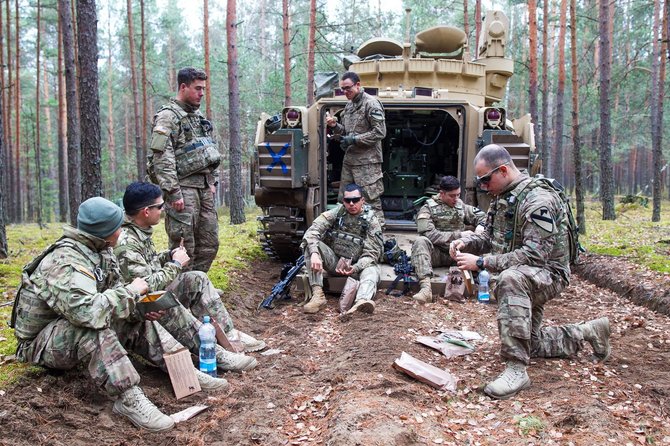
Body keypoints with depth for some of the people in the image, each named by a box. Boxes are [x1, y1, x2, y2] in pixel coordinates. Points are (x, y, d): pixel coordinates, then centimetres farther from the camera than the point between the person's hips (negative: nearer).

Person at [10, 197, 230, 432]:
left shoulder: (99, 250, -3)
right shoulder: (65, 263, -31)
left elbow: (114, 287, 4)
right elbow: (87, 311, -45)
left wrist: (139, 306, -16)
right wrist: (131, 291, -31)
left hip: (74, 325, 9)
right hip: (41, 343, -9)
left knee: (138, 321, 1)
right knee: (94, 326, -36)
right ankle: (128, 397, -31)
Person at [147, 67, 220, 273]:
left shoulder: (199, 116, 18)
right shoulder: (168, 116, -8)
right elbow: (162, 158, -16)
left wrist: (212, 181, 15)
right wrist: (173, 192, -20)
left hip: (204, 187, 8)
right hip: (183, 188, -8)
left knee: (209, 243, 11)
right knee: (183, 247, -5)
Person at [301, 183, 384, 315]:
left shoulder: (371, 221, -8)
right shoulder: (336, 213, -5)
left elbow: (371, 253, -13)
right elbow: (312, 231, -17)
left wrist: (355, 268, -30)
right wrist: (314, 253, -36)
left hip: (357, 265, -2)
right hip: (333, 261, 2)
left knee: (372, 270, -33)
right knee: (311, 244, -22)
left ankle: (361, 301, -67)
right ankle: (317, 295, -32)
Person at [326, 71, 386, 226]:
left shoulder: (371, 103, -9)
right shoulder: (349, 106, 16)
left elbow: (380, 132, -15)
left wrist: (354, 140, -17)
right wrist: (335, 126, 2)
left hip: (367, 162, -8)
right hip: (349, 160, 8)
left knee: (371, 200, -6)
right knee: (344, 199, 12)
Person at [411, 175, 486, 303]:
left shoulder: (461, 206, 14)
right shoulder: (428, 209, -3)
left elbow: (481, 216, 21)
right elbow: (429, 234, -17)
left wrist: (481, 226, -4)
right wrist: (458, 235, -19)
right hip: (436, 253, -3)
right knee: (420, 241, -35)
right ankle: (425, 287, -50)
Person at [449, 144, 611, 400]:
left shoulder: (538, 200, -24)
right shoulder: (501, 197, 5)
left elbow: (535, 254, -32)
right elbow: (490, 237, 12)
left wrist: (482, 263, -34)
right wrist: (466, 242, -10)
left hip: (548, 275, -10)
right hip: (522, 280, 10)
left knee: (511, 279, -43)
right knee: (529, 342, 21)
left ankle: (517, 370, -40)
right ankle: (588, 332, 40)